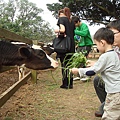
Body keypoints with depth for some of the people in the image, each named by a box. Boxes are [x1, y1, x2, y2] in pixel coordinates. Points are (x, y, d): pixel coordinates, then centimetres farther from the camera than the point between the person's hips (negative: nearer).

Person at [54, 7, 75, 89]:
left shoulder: (61, 18, -1)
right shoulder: (71, 21, 17)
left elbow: (63, 30, -17)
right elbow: (73, 33, 13)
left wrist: (57, 31, 1)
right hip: (72, 44, 6)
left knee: (64, 64, 1)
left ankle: (65, 84, 5)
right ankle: (70, 83, 14)